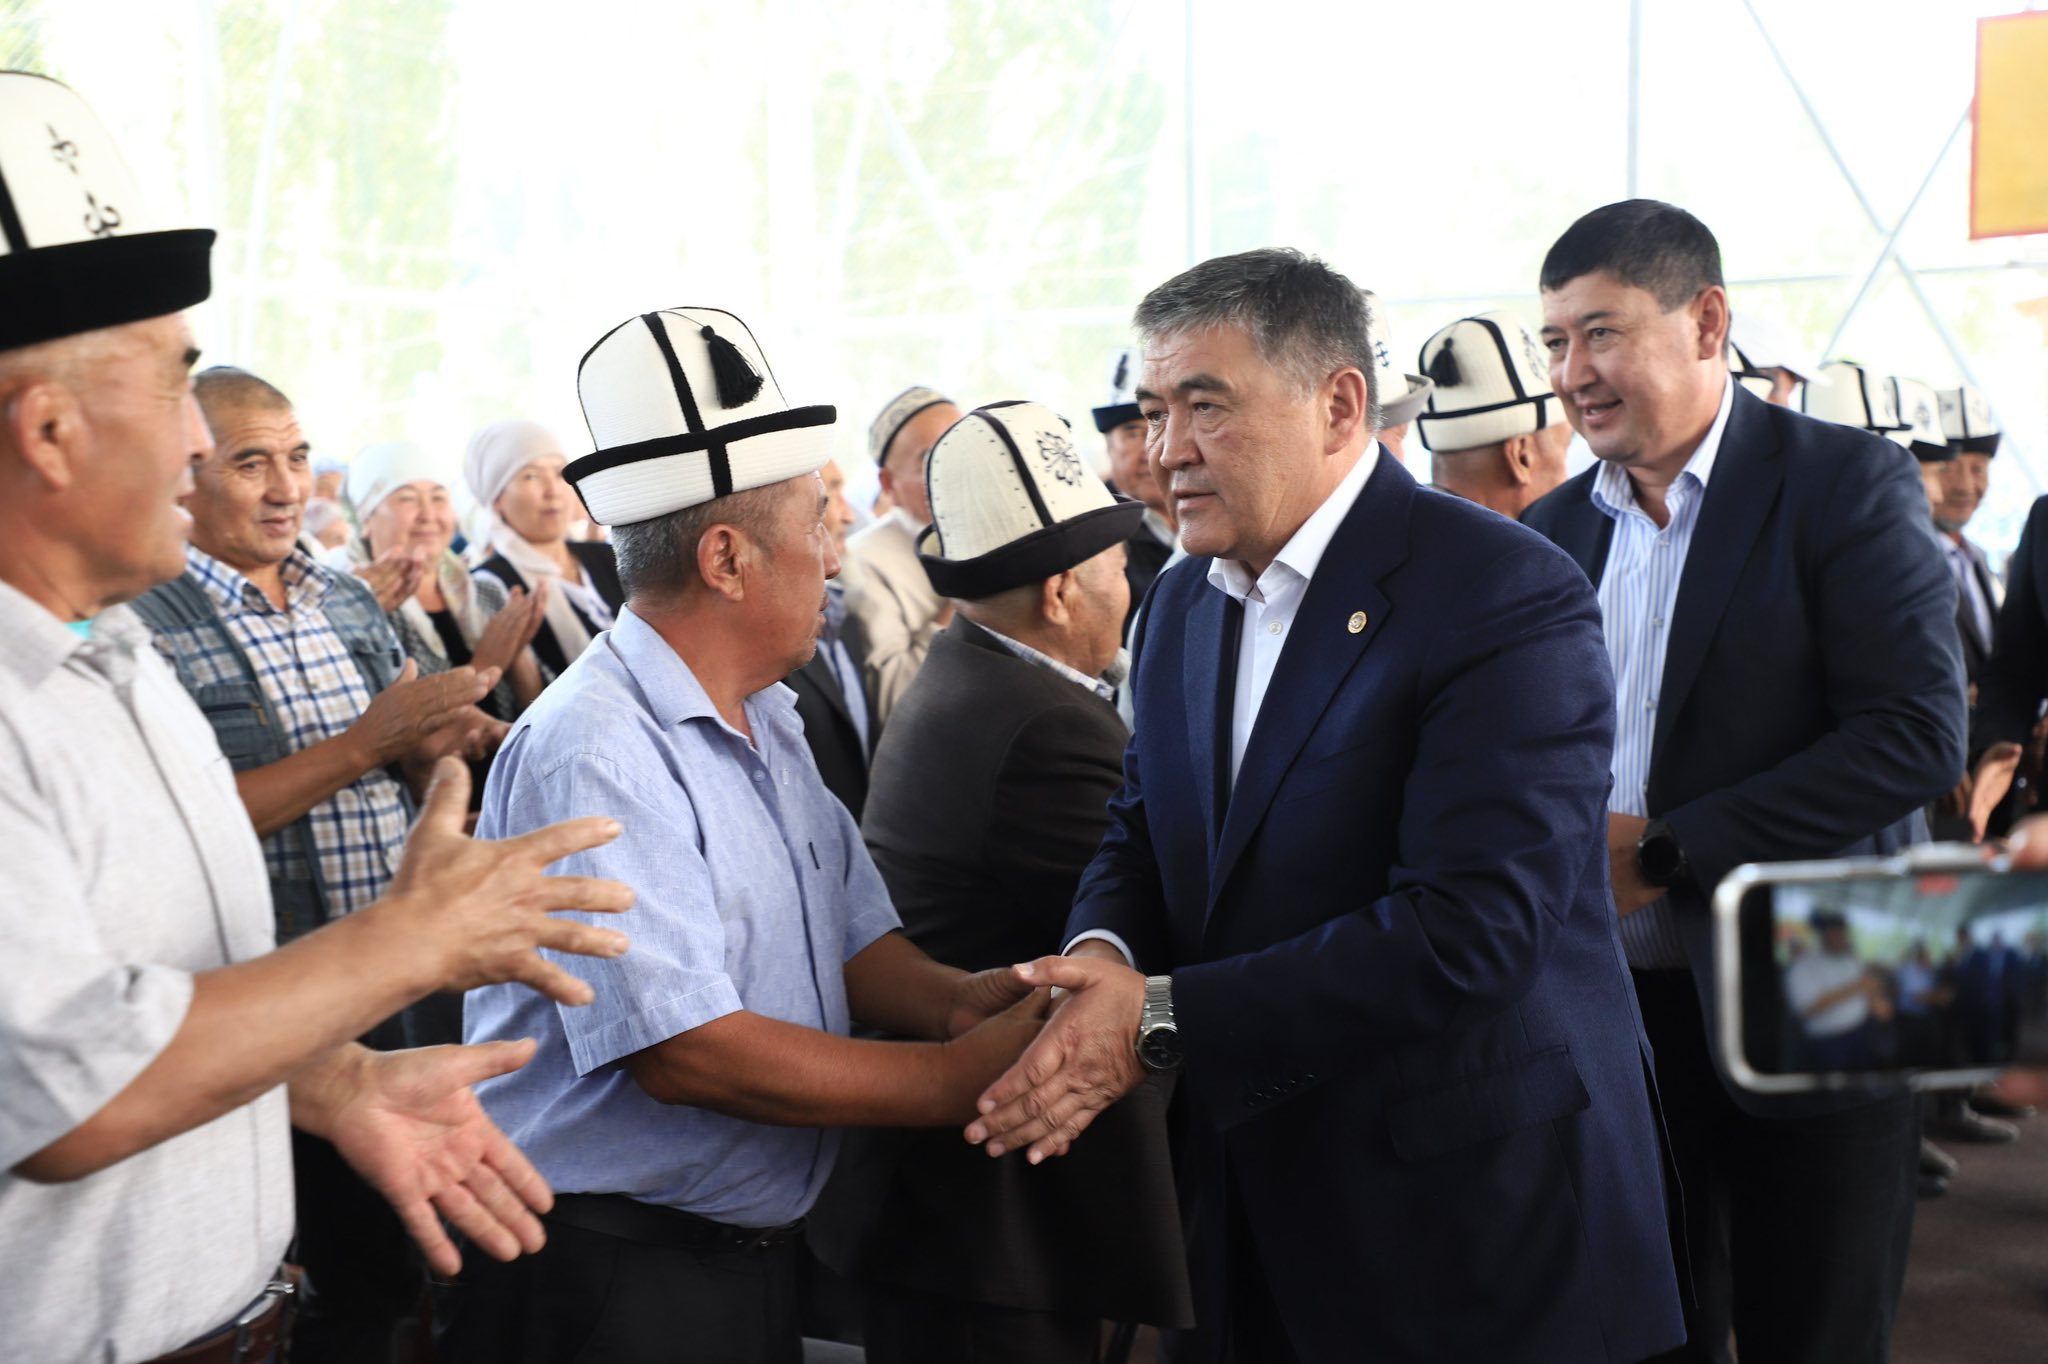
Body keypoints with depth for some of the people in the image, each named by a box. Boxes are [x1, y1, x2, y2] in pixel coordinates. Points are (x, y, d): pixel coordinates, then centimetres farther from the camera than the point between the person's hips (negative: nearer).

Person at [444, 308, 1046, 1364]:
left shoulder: (767, 722, 9)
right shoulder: (593, 755, -21)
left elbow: (852, 939, 9)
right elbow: (683, 1050, -26)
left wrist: (955, 1002, -13)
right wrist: (959, 1077, -22)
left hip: (757, 1256, 9)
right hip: (613, 1279, -8)